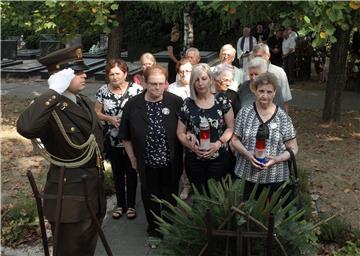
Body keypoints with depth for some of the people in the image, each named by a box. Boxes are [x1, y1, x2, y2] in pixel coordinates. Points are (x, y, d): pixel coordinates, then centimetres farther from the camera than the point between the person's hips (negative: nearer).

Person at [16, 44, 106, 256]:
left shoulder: (86, 103, 5)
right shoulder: (50, 110, -21)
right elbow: (25, 127, -45)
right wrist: (55, 92, -37)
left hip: (94, 190, 8)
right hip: (69, 197, -7)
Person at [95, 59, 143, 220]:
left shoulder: (137, 89, -9)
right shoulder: (103, 91, -2)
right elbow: (96, 113, 4)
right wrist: (110, 118, -14)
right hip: (113, 141, 2)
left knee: (131, 173, 10)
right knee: (117, 173, 15)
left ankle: (131, 204, 27)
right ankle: (120, 204, 31)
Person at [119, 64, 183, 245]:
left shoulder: (176, 102, -10)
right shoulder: (133, 105, -7)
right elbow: (126, 136, 2)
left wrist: (182, 155, -4)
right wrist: (133, 159, 3)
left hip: (171, 162, 0)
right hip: (147, 162, 1)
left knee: (171, 196, 16)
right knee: (150, 197, 16)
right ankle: (154, 229, 37)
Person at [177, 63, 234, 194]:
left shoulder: (222, 100, -2)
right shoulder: (188, 104, 1)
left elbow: (230, 127, 0)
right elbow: (180, 132, 5)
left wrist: (219, 143, -15)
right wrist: (191, 145, -12)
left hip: (219, 158, -1)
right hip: (194, 160, 1)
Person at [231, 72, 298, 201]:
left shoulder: (283, 117, -3)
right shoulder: (244, 113, -1)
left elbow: (293, 149, 0)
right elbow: (235, 139, 3)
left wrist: (277, 159, -17)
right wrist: (247, 154, -15)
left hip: (274, 177, 0)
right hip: (246, 175, 1)